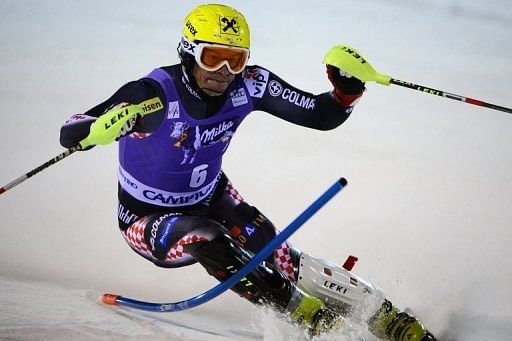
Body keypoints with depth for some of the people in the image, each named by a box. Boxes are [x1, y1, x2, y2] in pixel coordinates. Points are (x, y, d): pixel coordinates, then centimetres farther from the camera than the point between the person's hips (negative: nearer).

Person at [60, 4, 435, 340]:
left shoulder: (249, 85, -18)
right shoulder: (155, 94, -32)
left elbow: (322, 116, -12)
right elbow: (69, 133, -34)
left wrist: (349, 87, -32)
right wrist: (101, 129, -57)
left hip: (210, 197, 4)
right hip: (149, 218, -4)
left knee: (276, 255, -17)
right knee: (207, 241, -34)